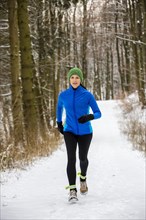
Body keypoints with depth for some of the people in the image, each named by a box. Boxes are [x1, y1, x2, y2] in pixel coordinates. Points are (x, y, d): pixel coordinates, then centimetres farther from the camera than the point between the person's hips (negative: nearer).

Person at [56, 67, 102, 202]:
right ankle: (72, 190, -20)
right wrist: (59, 123, 26)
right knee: (71, 158, -19)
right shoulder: (63, 95, -3)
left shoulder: (88, 95, -10)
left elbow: (98, 114, -7)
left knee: (83, 158, 17)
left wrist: (89, 117, -28)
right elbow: (59, 107, 19)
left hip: (85, 132, 0)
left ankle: (83, 177, 49)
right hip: (69, 131, 0)